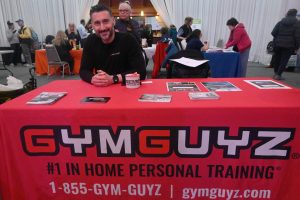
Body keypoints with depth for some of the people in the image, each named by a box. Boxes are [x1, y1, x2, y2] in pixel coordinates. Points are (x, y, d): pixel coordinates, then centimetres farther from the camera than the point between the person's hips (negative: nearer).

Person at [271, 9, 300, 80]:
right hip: (289, 45, -3)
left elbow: (273, 33, -1)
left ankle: (276, 73, 23)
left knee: (277, 59, 14)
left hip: (278, 44, 3)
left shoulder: (281, 22, 6)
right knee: (284, 60, 1)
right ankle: (278, 75, -3)